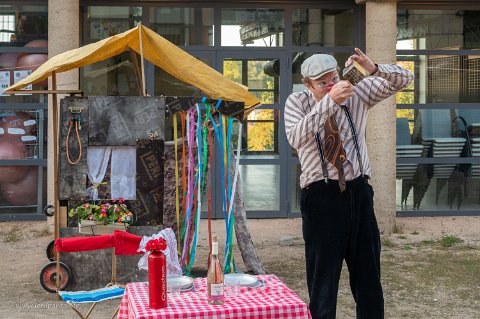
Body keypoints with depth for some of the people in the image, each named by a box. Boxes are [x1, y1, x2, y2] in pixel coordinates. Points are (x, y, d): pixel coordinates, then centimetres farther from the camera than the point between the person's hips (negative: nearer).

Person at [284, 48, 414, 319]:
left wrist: (373, 69, -16)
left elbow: (405, 78, 4)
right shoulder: (297, 102, -3)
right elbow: (296, 138, -23)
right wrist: (330, 101, -30)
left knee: (368, 276, 12)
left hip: (359, 192, 4)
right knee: (323, 279, 2)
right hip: (322, 195, -3)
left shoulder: (357, 93, 4)